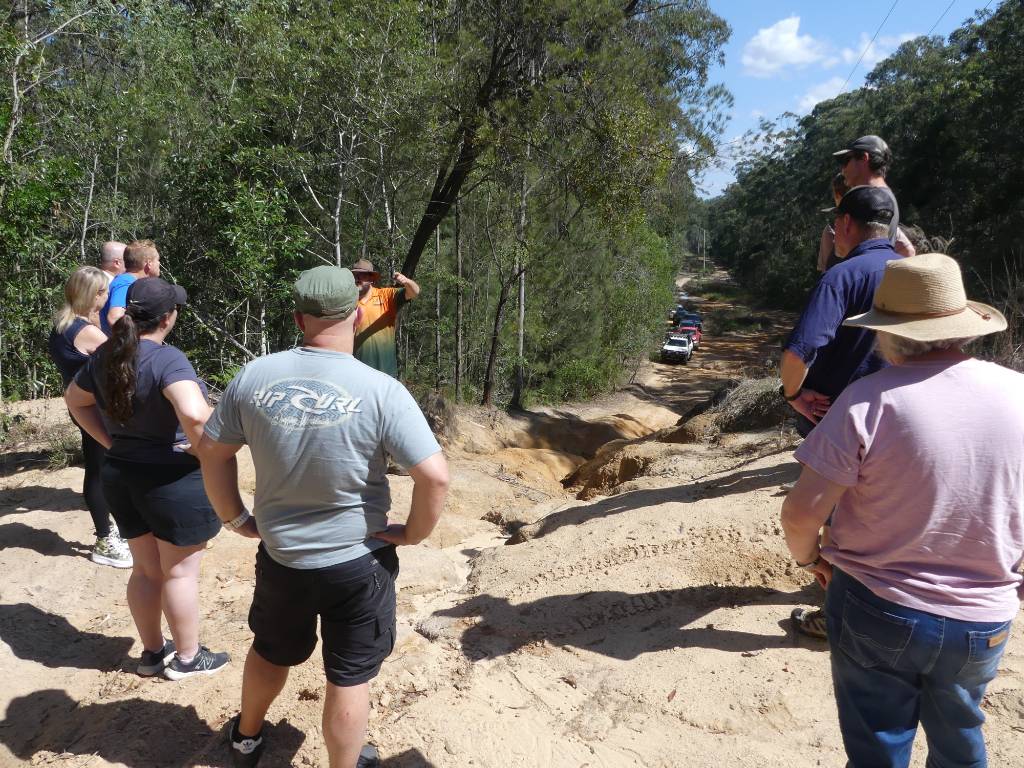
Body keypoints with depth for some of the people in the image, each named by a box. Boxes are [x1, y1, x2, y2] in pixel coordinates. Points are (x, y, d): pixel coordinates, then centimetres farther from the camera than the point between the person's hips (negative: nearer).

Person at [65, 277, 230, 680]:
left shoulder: (105, 355, 3)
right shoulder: (167, 359, -22)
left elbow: (75, 399, 19)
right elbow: (194, 413, -39)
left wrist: (111, 441, 14)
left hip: (120, 475, 7)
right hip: (172, 479, -7)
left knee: (145, 569, 20)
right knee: (180, 572, 8)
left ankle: (152, 651, 34)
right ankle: (187, 657, 23)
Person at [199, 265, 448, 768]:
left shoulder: (253, 377, -10)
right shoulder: (381, 390, -21)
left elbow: (212, 451, 1)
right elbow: (434, 476, -24)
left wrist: (235, 519, 12)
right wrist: (414, 533, -8)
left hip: (279, 555, 4)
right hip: (358, 561, -4)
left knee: (271, 652, 30)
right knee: (349, 677, 16)